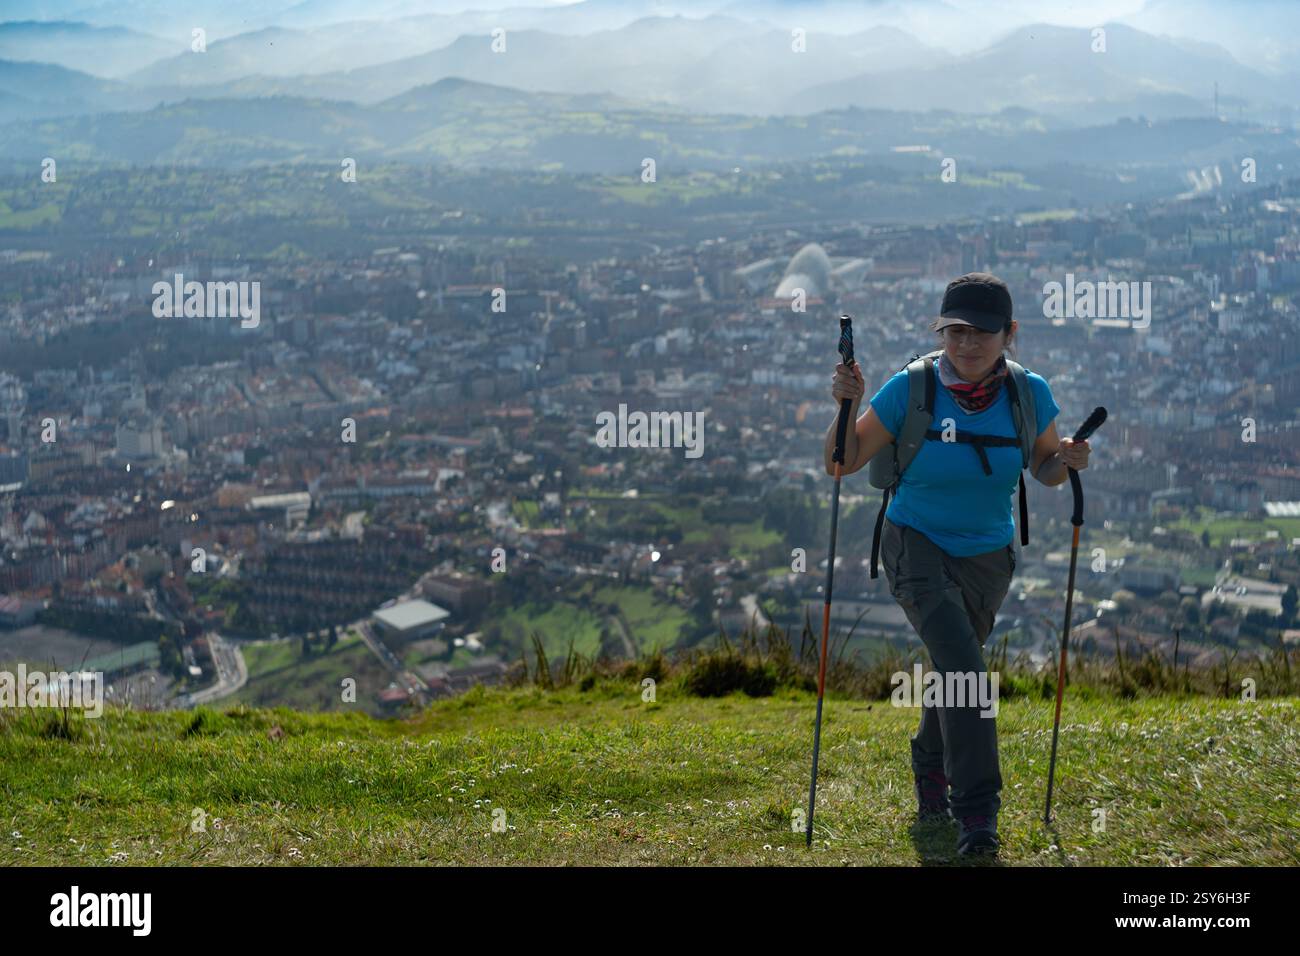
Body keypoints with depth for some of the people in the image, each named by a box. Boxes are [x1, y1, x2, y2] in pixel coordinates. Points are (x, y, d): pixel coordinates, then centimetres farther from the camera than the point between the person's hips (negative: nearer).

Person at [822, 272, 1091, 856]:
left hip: (987, 556, 4)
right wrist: (847, 406, -28)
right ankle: (976, 810, -18)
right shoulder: (910, 390, -19)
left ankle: (930, 765, 48)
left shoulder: (1029, 394, -12)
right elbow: (842, 464, -11)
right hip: (917, 546, -3)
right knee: (962, 662, -23)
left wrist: (1067, 462, -18)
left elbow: (1042, 469, 5)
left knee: (954, 668, 19)